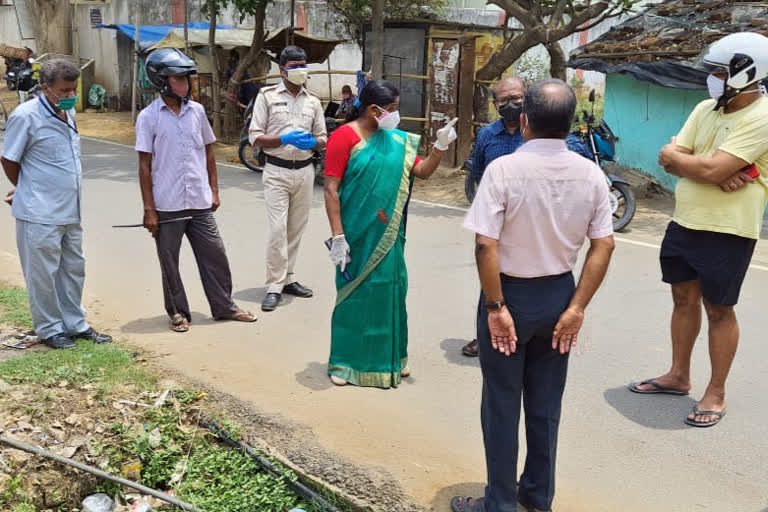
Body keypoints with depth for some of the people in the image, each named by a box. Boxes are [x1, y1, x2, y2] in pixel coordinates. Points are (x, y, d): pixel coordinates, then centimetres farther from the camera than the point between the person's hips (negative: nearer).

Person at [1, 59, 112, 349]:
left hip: (70, 211, 7)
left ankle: (74, 323, 29)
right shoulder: (26, 116, -14)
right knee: (43, 274, 5)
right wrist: (30, 193, 7)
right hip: (40, 214, -7)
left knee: (74, 269, 16)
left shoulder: (68, 113, 8)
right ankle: (49, 329, 20)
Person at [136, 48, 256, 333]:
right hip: (167, 205, -3)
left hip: (199, 203, 3)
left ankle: (224, 307, 22)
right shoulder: (148, 117, -6)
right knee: (169, 262, 8)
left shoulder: (197, 111, 4)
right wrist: (149, 209, -8)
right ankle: (178, 312, 24)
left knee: (214, 255, 8)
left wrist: (214, 191, 9)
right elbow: (145, 166, -6)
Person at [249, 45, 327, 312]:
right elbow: (255, 138, -5)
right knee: (278, 229, -9)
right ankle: (275, 286, -2)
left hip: (304, 171, 4)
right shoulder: (267, 96, -1)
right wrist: (284, 139, -21)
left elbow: (323, 139, 11)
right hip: (277, 172, -4)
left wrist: (312, 143, -13)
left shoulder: (313, 101, 10)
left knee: (296, 229, 10)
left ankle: (287, 278, 22)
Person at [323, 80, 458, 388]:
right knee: (354, 294, 5)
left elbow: (422, 172, 8)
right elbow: (331, 189, -14)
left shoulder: (396, 140, 5)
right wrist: (337, 236, -17)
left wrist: (440, 146, -8)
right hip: (357, 234, -5)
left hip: (388, 234, 5)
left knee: (388, 291, 12)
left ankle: (387, 357, 29)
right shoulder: (344, 137, -11)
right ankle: (345, 362, 21)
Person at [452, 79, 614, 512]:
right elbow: (604, 245, -5)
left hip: (511, 294, -4)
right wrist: (577, 307, -1)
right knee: (546, 401, 18)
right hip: (559, 295, 5)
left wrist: (496, 306, -14)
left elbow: (486, 244, -22)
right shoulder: (591, 174, -5)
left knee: (502, 401, 9)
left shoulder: (504, 169, -18)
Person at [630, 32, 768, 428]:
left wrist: (676, 157, -9)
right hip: (684, 222, 7)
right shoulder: (705, 109, 6)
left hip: (727, 231, -7)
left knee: (718, 310, 4)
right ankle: (678, 376, 32)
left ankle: (716, 394, 18)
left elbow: (710, 169, -27)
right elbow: (670, 160, -1)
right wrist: (718, 173, -17)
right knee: (683, 298, 16)